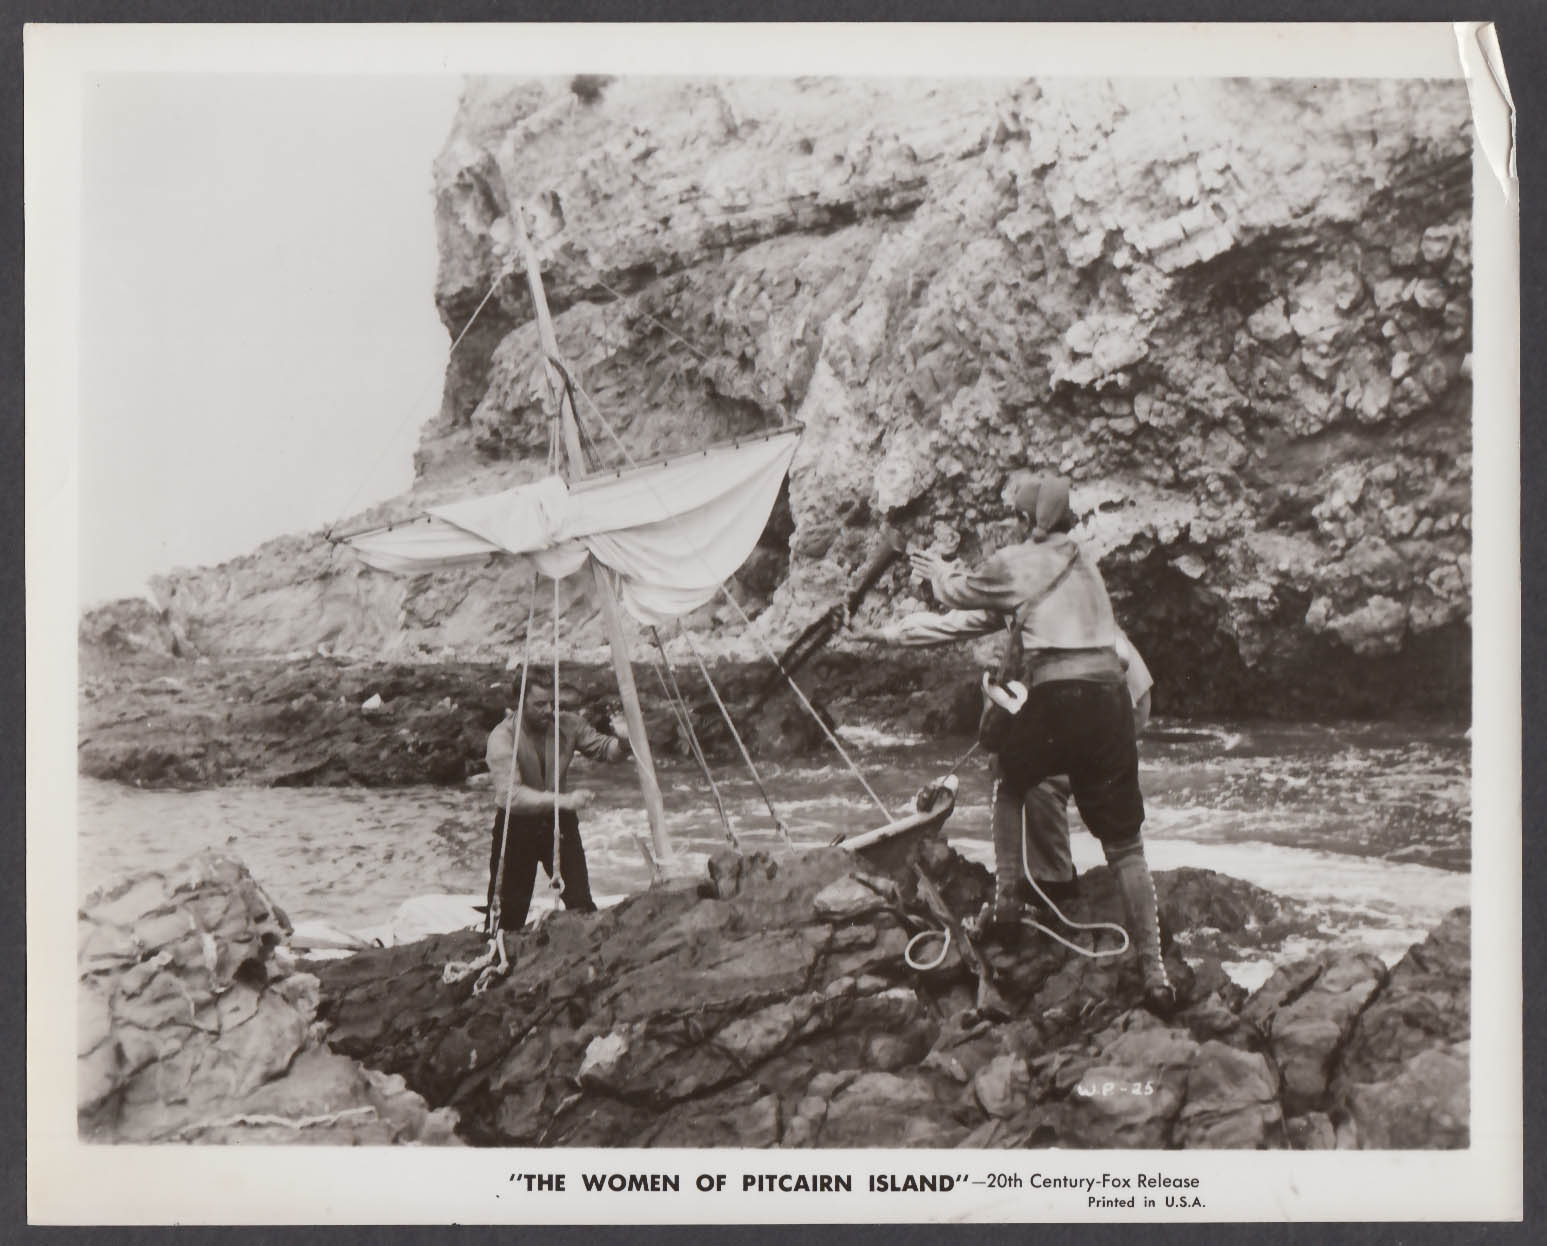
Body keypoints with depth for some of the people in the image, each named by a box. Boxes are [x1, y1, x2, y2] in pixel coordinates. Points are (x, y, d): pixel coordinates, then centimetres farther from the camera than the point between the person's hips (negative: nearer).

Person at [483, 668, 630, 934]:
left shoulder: (567, 725, -9)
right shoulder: (502, 737, -22)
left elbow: (604, 749, -2)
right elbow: (511, 794, -33)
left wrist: (621, 742, -27)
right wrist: (563, 800, -44)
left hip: (559, 822, 3)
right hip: (517, 825, -3)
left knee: (582, 905, 4)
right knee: (508, 912, -1)